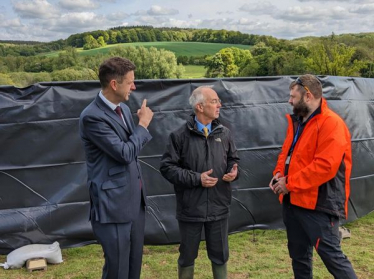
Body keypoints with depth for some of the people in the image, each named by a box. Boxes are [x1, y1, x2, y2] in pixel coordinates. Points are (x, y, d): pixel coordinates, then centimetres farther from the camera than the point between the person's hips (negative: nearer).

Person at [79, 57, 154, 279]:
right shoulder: (92, 116, -18)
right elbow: (125, 153, -21)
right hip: (113, 204, -8)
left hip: (135, 199, 8)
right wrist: (143, 124, -9)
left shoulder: (124, 109, 9)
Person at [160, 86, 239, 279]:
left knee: (220, 254, 16)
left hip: (218, 207, 3)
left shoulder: (224, 133, 4)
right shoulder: (180, 136, -10)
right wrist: (196, 178, -17)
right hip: (190, 208, -3)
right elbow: (167, 167, -11)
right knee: (187, 255, 14)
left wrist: (234, 171, -8)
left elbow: (233, 160, 15)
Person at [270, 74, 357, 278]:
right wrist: (279, 174, -2)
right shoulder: (296, 121, 12)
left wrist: (290, 184, -21)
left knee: (331, 254, -4)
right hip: (293, 200, 9)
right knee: (298, 254, 18)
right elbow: (286, 153, 18)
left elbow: (325, 166, -25)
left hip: (319, 203, -9)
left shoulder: (331, 123, -16)